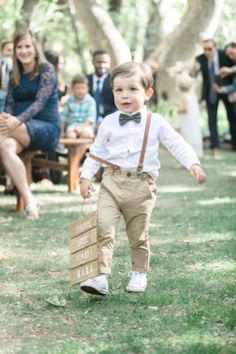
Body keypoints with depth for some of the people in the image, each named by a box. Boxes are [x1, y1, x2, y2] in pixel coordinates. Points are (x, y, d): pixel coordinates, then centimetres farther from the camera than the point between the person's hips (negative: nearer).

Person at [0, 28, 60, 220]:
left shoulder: (46, 70, -1)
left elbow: (40, 101, -14)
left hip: (47, 129, -4)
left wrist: (17, 120, -30)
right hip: (22, 131, 4)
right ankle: (29, 201, -40)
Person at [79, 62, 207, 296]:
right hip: (112, 182, 1)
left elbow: (177, 144, 0)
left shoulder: (155, 123, 0)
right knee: (103, 230, -13)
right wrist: (86, 176, 3)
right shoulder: (108, 123, 5)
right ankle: (101, 277, -14)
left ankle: (139, 274, 28)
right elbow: (96, 152, 12)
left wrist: (193, 164, -15)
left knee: (138, 235, 10)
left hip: (141, 185, -1)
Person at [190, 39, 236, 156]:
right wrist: (194, 69, -36)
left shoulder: (225, 55, -18)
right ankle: (215, 146, 2)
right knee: (212, 118, -3)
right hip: (210, 92, 0)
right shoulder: (200, 59, -15)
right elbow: (192, 76, -13)